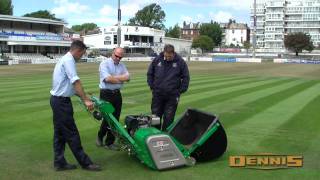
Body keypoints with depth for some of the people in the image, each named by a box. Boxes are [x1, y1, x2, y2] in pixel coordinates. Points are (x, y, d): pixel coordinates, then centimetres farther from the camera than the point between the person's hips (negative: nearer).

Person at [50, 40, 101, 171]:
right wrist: (86, 100, -25)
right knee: (71, 133, -4)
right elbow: (76, 82, -24)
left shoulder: (65, 59, 16)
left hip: (58, 100, 11)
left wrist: (82, 96, 20)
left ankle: (59, 162, 18)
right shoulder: (69, 60, -15)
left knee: (60, 133, 12)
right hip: (62, 101, -11)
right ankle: (85, 162, 3)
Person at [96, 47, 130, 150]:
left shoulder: (122, 65, 12)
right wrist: (121, 79, -8)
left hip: (117, 94, 5)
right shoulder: (104, 64, -5)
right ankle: (100, 136, 23)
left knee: (115, 118, 6)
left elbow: (127, 77, -4)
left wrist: (113, 77, -14)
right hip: (106, 94, -5)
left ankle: (109, 142, 15)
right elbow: (107, 79, -19)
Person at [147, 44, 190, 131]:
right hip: (157, 94, 2)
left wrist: (181, 90, -2)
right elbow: (149, 74, 12)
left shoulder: (180, 62, -4)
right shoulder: (157, 60, -1)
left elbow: (186, 77, 3)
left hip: (172, 96, -2)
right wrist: (152, 86, 6)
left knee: (168, 118, 3)